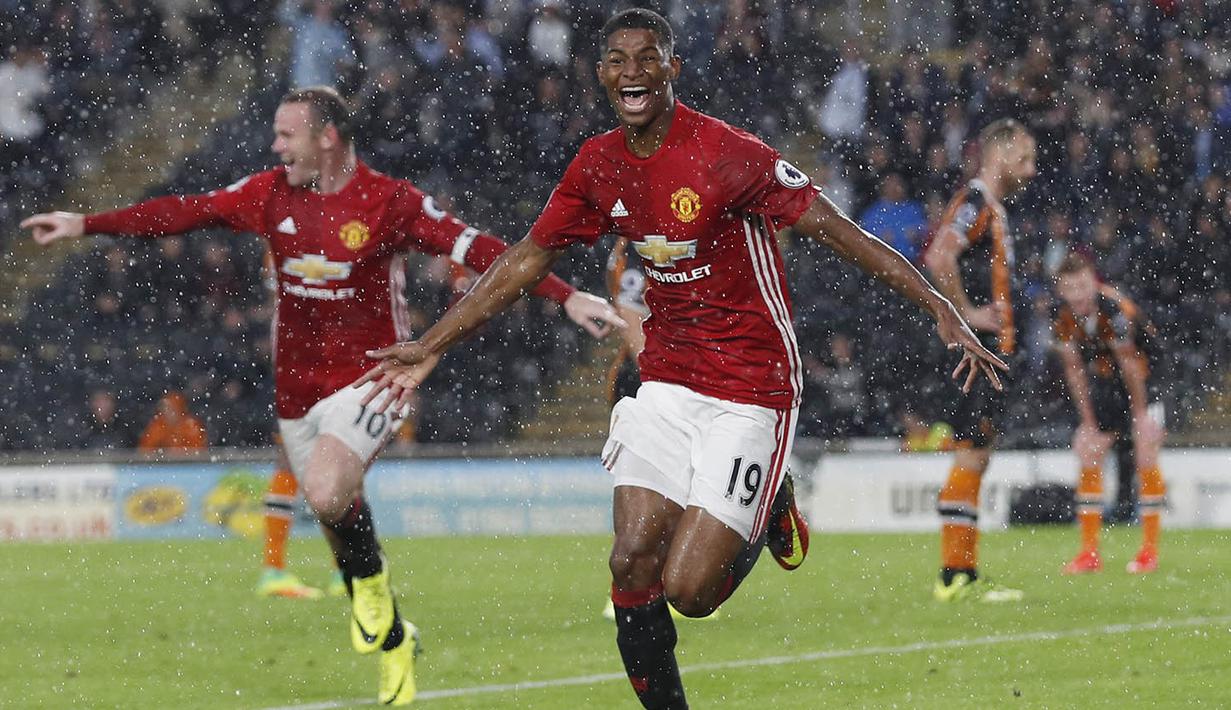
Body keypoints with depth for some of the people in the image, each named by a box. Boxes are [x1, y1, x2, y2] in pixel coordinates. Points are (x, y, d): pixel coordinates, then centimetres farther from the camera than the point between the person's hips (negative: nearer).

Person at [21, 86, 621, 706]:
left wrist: (567, 297, -24)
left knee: (328, 492, -30)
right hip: (297, 390, 6)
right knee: (338, 519, 10)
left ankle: (371, 582, 1)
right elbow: (185, 212, 6)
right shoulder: (271, 193, 3)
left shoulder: (389, 201, -12)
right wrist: (85, 224, 4)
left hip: (369, 378, -6)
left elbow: (473, 248, -16)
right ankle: (395, 639, 31)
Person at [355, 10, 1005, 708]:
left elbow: (838, 229, -16)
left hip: (750, 387, -5)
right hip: (668, 381, 5)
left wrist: (942, 309, -21)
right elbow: (525, 262, 14)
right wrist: (431, 347, 15)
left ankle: (769, 508, 20)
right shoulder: (599, 165, 2)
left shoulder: (725, 153, -17)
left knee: (688, 590, -11)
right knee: (632, 564, -8)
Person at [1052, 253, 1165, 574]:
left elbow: (1130, 364, -20)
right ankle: (1089, 553, 4)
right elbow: (1074, 370, -2)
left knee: (1146, 460, -10)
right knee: (1088, 461, -1)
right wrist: (1088, 421, -2)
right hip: (1104, 386, 6)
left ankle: (1149, 551, -2)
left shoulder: (1115, 309, -28)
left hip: (1142, 382, -6)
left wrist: (1140, 413, -14)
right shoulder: (1064, 319, -11)